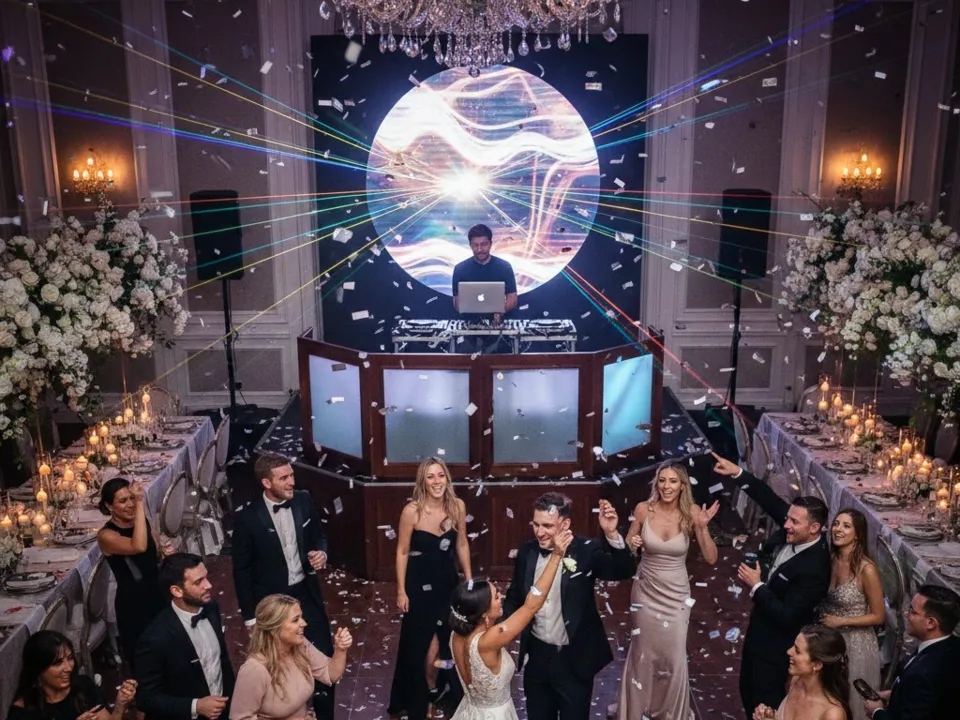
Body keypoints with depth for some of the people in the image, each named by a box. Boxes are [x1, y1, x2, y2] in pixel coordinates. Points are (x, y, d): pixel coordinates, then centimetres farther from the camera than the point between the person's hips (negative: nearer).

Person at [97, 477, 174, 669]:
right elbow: (139, 547, -38)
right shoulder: (106, 535, -19)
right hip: (132, 603, -6)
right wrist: (140, 505, -37)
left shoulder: (142, 520, -1)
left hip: (157, 594, 6)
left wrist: (164, 551, -7)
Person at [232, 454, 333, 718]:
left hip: (307, 594, 4)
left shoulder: (304, 501, -7)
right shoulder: (248, 519, -18)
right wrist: (250, 616, -5)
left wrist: (321, 553, -12)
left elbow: (319, 535, 11)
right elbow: (241, 570, -9)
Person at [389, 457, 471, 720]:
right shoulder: (412, 511, -19)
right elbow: (402, 552, -11)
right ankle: (424, 698, 32)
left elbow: (462, 544, 3)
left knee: (451, 639, 13)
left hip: (448, 580, 3)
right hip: (419, 583, -3)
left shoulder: (457, 506, -9)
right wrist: (401, 591, -9)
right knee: (423, 643, 8)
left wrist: (469, 580, 7)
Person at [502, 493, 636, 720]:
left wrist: (611, 534, -44)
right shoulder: (526, 551, -5)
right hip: (537, 656, 3)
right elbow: (515, 596, 5)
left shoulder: (585, 551, -16)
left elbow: (625, 570, -28)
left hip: (574, 659, -3)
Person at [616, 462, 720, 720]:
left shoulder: (691, 513, -13)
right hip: (646, 591, 1)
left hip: (676, 595, 0)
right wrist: (631, 545, -20)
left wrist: (702, 527, -25)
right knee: (643, 651, 13)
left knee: (674, 655, 6)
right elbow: (628, 549, 2)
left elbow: (711, 558, -12)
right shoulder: (643, 509, -12)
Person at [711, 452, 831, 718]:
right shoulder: (791, 533, -13)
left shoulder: (813, 569, -34)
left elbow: (786, 617, -30)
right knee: (748, 691, 25)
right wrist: (738, 473, -9)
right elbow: (771, 500, -1)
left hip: (776, 641, -8)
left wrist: (756, 586, -24)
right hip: (760, 629, 8)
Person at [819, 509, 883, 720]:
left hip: (856, 644, -5)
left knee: (850, 703, 14)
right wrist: (822, 620, -2)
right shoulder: (830, 559, -5)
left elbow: (879, 616, -14)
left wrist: (840, 621, -17)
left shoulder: (866, 569, -22)